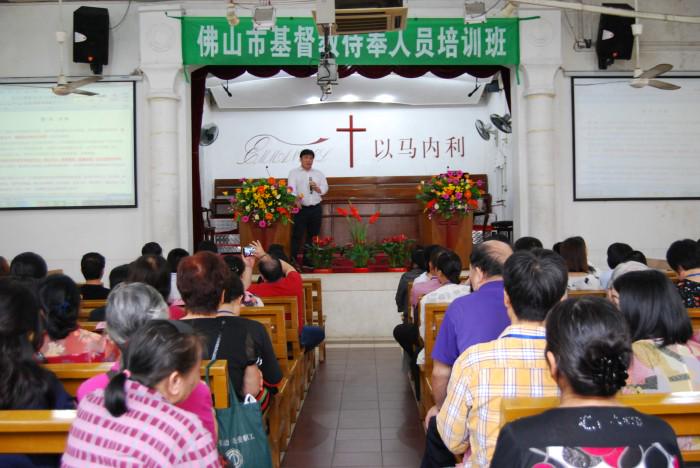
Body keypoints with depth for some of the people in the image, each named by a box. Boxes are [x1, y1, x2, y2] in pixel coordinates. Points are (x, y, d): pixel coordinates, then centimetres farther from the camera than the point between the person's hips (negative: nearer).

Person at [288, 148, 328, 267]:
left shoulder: (319, 173, 16)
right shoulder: (294, 173, 4)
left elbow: (325, 189, 11)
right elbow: (291, 188, -11)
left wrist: (316, 188, -10)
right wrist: (296, 200, -28)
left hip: (316, 208, 4)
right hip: (301, 208, -4)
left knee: (313, 235, 7)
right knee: (297, 235, -6)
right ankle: (292, 260, -5)